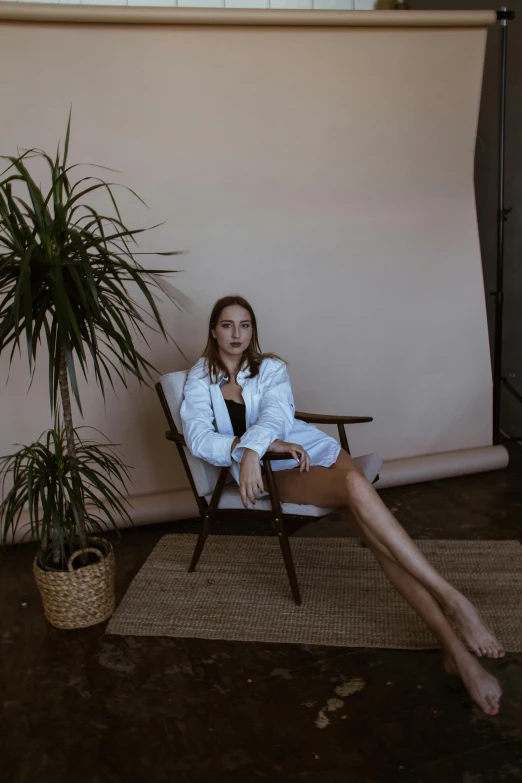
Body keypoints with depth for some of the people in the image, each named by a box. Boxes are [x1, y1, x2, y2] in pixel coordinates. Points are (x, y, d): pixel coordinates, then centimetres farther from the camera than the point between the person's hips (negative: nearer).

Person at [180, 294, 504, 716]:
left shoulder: (271, 367, 8)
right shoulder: (200, 380, 6)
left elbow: (277, 412, -13)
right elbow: (198, 439, -10)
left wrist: (251, 448, -35)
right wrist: (265, 445, -23)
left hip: (312, 446, 2)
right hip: (271, 471, -2)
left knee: (370, 525, -26)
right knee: (357, 487, -31)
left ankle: (456, 647, -27)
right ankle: (451, 598, -28)